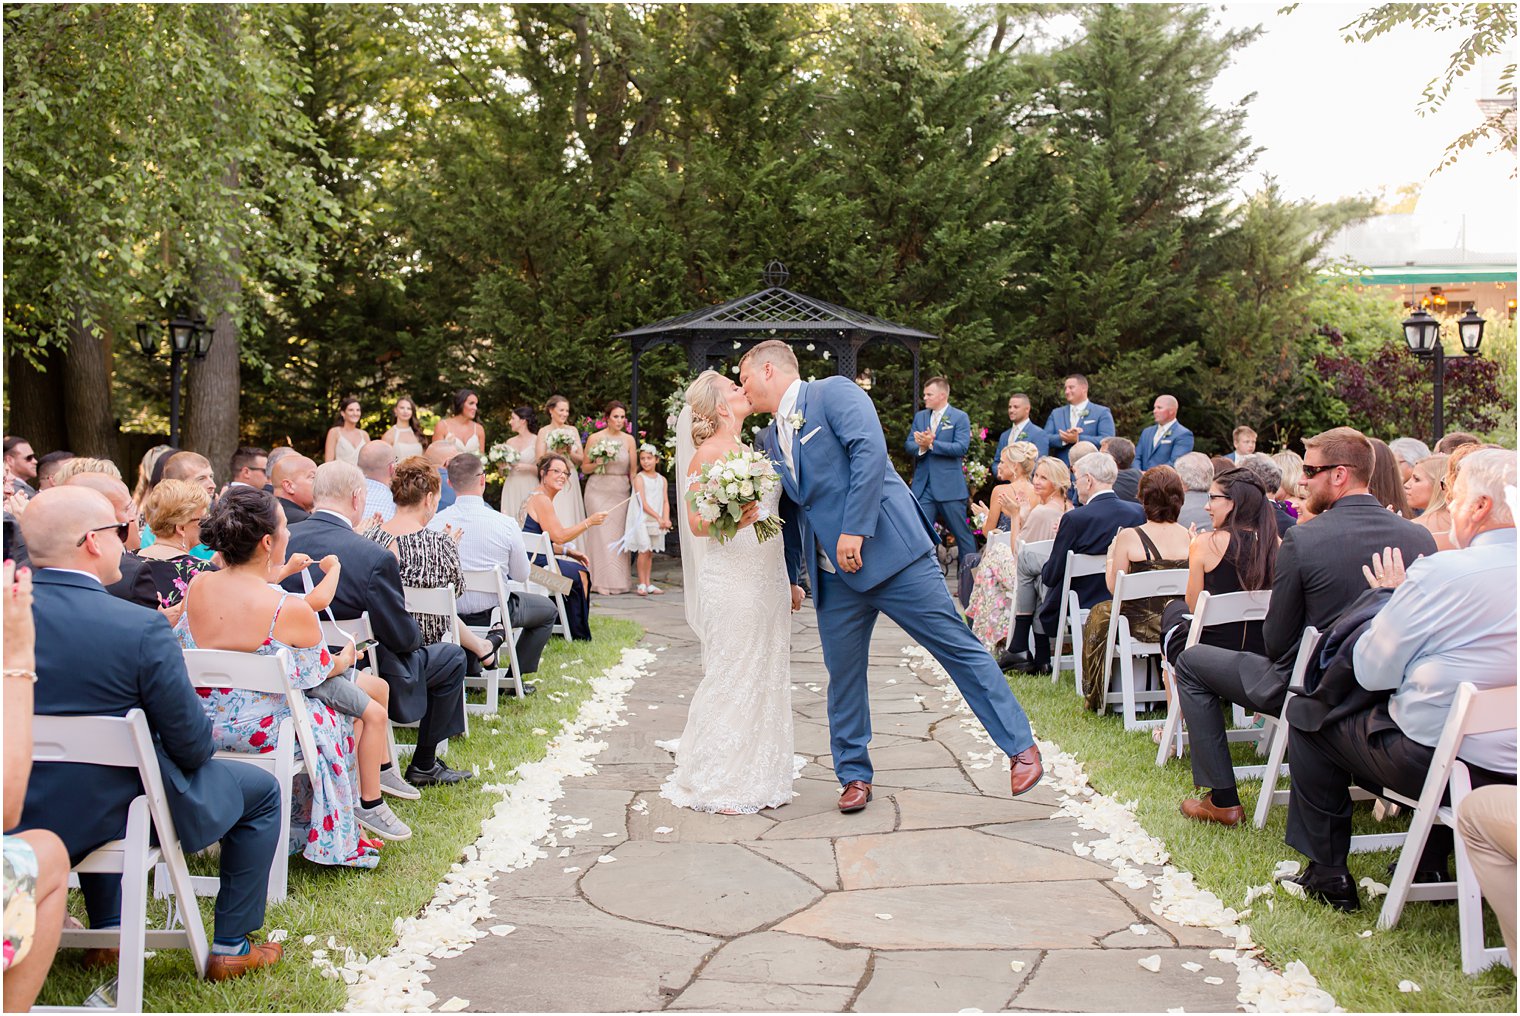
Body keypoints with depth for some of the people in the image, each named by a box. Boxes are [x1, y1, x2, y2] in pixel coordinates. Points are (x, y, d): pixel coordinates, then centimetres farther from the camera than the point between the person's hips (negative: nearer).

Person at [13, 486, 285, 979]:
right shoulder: (142, 629, -26)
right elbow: (193, 746, -18)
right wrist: (198, 747, 5)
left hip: (25, 815, 6)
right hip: (125, 814, -5)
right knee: (261, 790, 18)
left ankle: (106, 931, 44)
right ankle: (230, 947, 23)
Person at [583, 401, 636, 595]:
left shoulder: (629, 439, 5)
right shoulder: (595, 438, 0)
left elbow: (633, 470, 9)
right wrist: (597, 464, -13)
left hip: (621, 492, 2)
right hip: (598, 490, -2)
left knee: (619, 534, 2)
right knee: (601, 533, -6)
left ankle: (618, 581, 9)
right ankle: (603, 581, -2)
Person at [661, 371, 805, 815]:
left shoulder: (750, 450, 17)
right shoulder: (707, 454, -7)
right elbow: (696, 522, -13)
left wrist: (788, 580, 22)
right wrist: (730, 518, -33)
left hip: (768, 579, 8)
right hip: (731, 582, -8)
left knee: (766, 675, 9)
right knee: (730, 677, -4)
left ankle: (757, 778, 18)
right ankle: (716, 783, 6)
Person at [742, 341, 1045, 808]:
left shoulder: (834, 393, -5)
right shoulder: (770, 439, 17)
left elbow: (870, 451, -19)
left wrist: (855, 529, -23)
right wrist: (789, 577, 25)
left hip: (890, 548, -7)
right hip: (834, 575, 7)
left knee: (958, 646, -3)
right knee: (843, 676, 8)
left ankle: (1020, 747, 6)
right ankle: (855, 776, 22)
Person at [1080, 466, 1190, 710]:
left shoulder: (1129, 536, -17)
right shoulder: (1187, 536, -7)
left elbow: (1113, 587, -8)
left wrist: (1110, 556, 10)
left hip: (1143, 625, -4)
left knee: (1100, 614, 25)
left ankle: (1096, 699, 35)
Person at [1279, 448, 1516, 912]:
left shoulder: (1443, 572, -19)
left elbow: (1371, 671, -12)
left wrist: (1396, 597, 3)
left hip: (1437, 761, -7)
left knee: (1309, 717, 13)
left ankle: (1327, 874, 21)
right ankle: (1432, 865, 42)